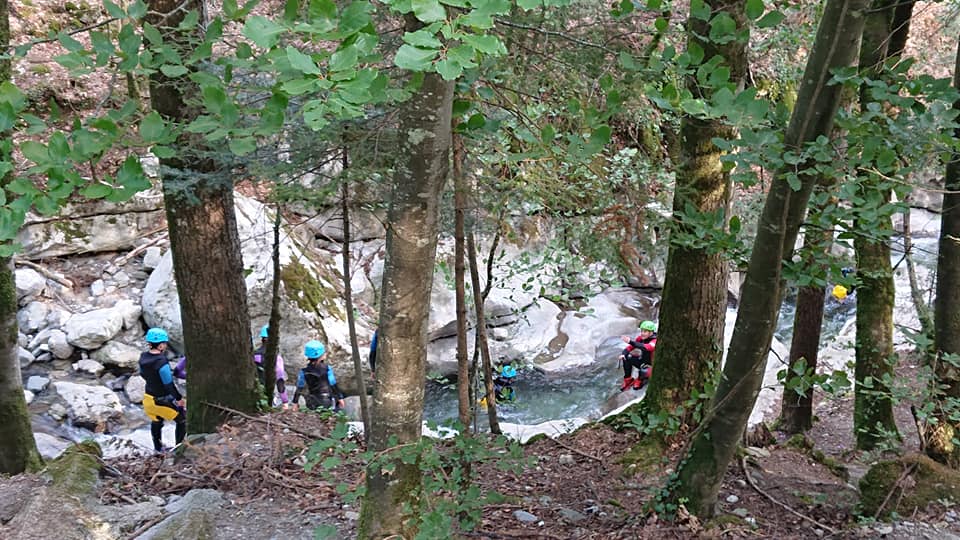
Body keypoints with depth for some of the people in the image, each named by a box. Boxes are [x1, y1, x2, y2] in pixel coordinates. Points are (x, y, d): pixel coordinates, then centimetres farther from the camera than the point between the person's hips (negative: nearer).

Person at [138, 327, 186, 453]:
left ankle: (158, 447, 48)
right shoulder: (161, 362, -31)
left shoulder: (143, 357, -8)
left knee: (156, 420, 31)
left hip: (148, 397, 8)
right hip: (162, 401, -8)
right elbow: (169, 384, -25)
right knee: (183, 420, 12)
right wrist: (179, 398, -12)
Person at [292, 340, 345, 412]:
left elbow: (299, 388, -2)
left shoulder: (304, 372, -8)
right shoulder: (327, 369, -12)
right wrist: (340, 398, 4)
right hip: (327, 403, -3)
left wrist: (295, 402, 10)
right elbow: (334, 385, -6)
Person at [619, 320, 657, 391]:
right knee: (627, 358, -14)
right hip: (643, 361, 6)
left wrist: (631, 342, -57)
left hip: (652, 365, -6)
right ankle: (627, 379, 3)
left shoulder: (655, 341, -27)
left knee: (643, 372, -35)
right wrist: (623, 354, -26)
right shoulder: (641, 338, -6)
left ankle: (640, 380, 2)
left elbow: (647, 347, -47)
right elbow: (631, 347, -4)